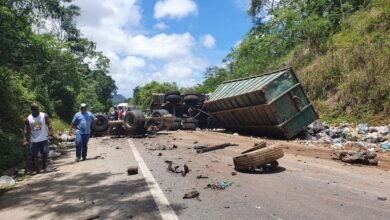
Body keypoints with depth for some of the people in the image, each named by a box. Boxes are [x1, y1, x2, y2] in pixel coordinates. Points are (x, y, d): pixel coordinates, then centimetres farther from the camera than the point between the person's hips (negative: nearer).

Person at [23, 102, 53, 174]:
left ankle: (44, 163, 24)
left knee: (45, 153, -5)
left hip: (44, 139, -1)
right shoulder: (28, 119, 2)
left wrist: (50, 133, -21)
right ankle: (35, 169, 17)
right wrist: (25, 140, -4)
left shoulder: (44, 116, -1)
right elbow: (26, 131, 3)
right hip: (33, 140, 2)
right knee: (33, 155, 3)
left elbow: (49, 125, -6)